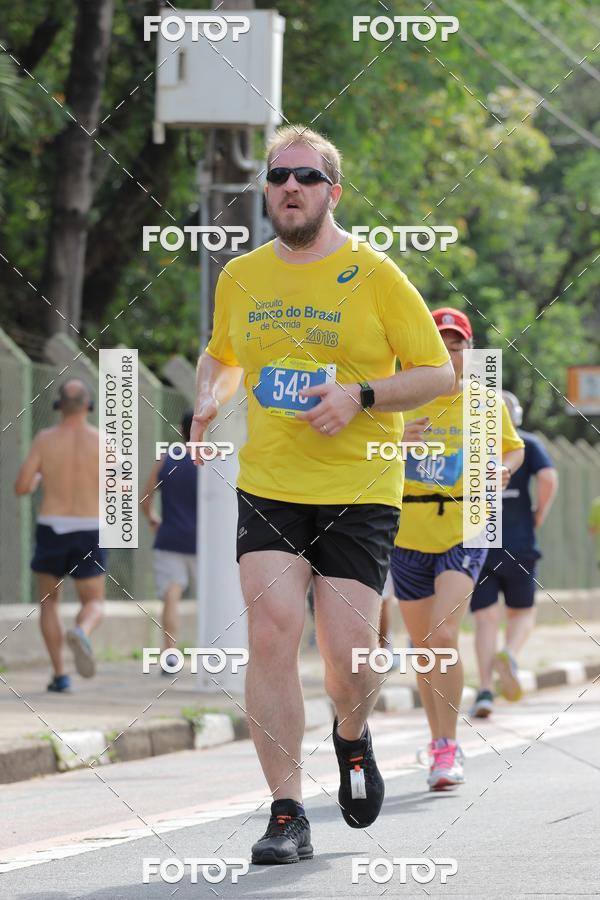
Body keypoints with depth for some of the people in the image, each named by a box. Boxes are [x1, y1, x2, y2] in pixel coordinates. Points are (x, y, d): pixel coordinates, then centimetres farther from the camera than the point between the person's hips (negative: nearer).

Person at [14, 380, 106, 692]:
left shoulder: (44, 439, -4)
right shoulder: (102, 440, -4)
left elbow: (21, 487, -6)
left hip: (51, 530, 0)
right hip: (88, 534, 0)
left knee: (49, 602, 19)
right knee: (94, 606, 10)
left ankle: (60, 674, 6)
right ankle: (80, 634, -28)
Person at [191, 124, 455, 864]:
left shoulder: (374, 275, -3)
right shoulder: (239, 278, 9)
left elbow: (438, 373, -1)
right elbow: (221, 356, 27)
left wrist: (359, 396, -16)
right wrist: (208, 402, 5)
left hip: (359, 495, -2)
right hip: (267, 489, 2)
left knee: (348, 656, -6)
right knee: (271, 635, -14)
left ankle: (352, 737, 31)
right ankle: (286, 814, -9)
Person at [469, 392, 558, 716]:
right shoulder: (528, 443, 5)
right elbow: (548, 478, -11)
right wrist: (539, 515, 3)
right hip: (518, 545, -1)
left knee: (486, 618, 1)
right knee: (522, 613, 13)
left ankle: (485, 691, -12)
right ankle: (509, 654, -19)